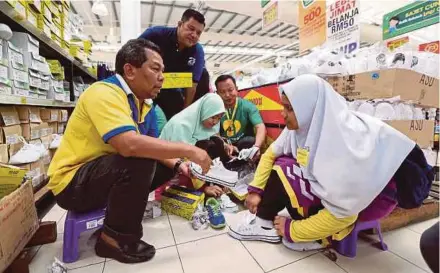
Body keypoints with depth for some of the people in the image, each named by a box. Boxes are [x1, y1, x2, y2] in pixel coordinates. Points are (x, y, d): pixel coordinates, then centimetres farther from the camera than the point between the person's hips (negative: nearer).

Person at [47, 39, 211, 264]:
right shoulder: (104, 93, -23)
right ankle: (116, 238, -11)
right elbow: (129, 145, -39)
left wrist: (178, 164, -14)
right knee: (140, 161, -32)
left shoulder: (143, 103, 2)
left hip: (108, 174, 8)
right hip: (72, 183, -8)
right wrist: (187, 150, -32)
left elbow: (151, 145, 4)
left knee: (168, 166, 5)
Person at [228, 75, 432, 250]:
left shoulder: (343, 140, -36)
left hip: (374, 194, -7)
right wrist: (256, 189, -7)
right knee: (281, 163, -8)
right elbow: (271, 154, 0)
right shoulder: (304, 124, -14)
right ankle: (265, 224, -1)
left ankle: (319, 237, -2)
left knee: (283, 173, -22)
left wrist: (292, 230, -19)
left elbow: (342, 212, -31)